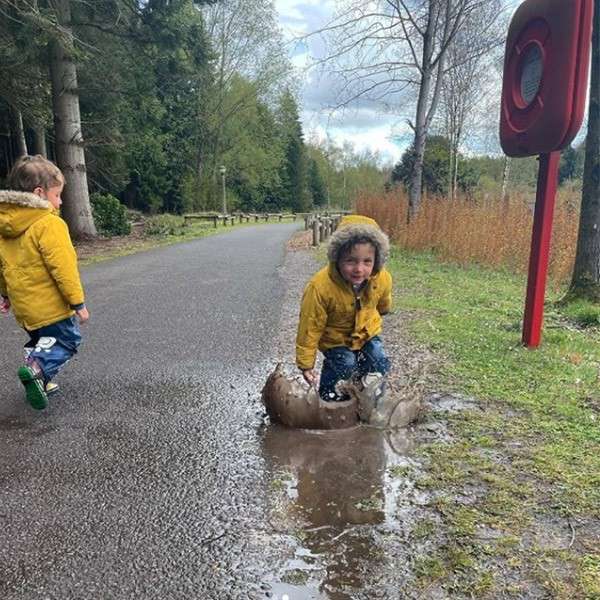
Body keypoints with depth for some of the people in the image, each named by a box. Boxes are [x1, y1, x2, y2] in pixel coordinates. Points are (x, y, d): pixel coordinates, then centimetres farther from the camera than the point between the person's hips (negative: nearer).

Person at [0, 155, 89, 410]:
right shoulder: (49, 224, -19)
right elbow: (63, 267, -21)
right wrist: (77, 302, -15)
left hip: (23, 304, 8)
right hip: (50, 305, -8)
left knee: (40, 341, 25)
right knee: (68, 340, 5)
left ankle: (39, 381, 20)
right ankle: (39, 369, -17)